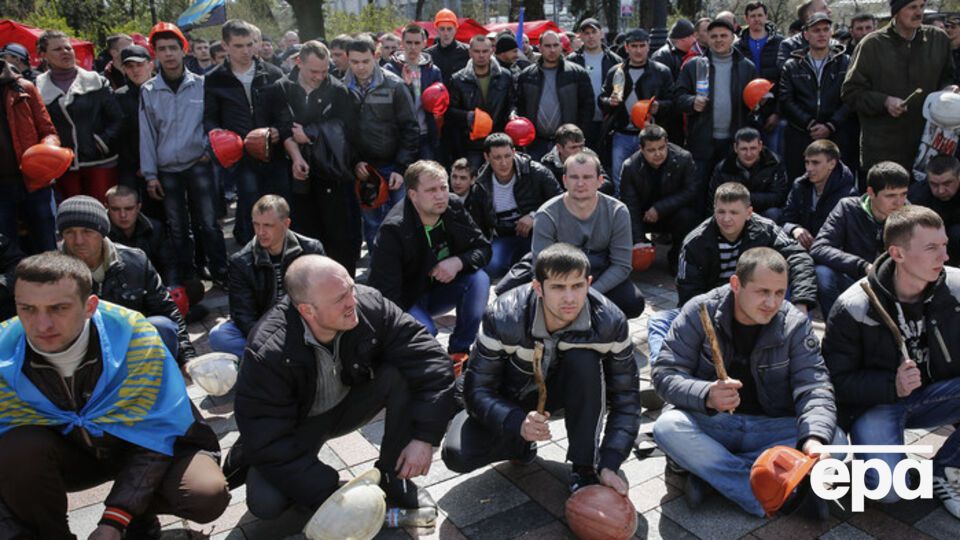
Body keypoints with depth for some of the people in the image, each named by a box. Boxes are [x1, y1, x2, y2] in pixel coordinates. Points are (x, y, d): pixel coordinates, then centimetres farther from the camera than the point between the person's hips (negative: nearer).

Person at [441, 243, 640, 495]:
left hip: (562, 387, 1)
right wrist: (518, 423, -44)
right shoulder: (503, 318, -31)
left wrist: (609, 464, -31)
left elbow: (625, 398, -20)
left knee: (584, 360, -34)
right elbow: (477, 390, -26)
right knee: (457, 455, -24)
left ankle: (584, 469, -18)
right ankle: (523, 444, 7)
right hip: (511, 400, -1)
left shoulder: (610, 323, -26)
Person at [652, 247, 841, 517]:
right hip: (709, 423, -2)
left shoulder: (795, 324, -5)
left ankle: (707, 471, -23)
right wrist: (706, 395, -34)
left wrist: (814, 439, -34)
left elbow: (814, 388, -13)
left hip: (772, 428, 2)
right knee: (667, 427, -33)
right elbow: (665, 374, -13)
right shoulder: (700, 312, -9)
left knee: (835, 443, -25)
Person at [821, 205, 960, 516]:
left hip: (934, 392, 5)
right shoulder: (854, 307, -18)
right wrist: (892, 386, -27)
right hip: (874, 403, -4)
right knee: (888, 489, -27)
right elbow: (837, 379, -13)